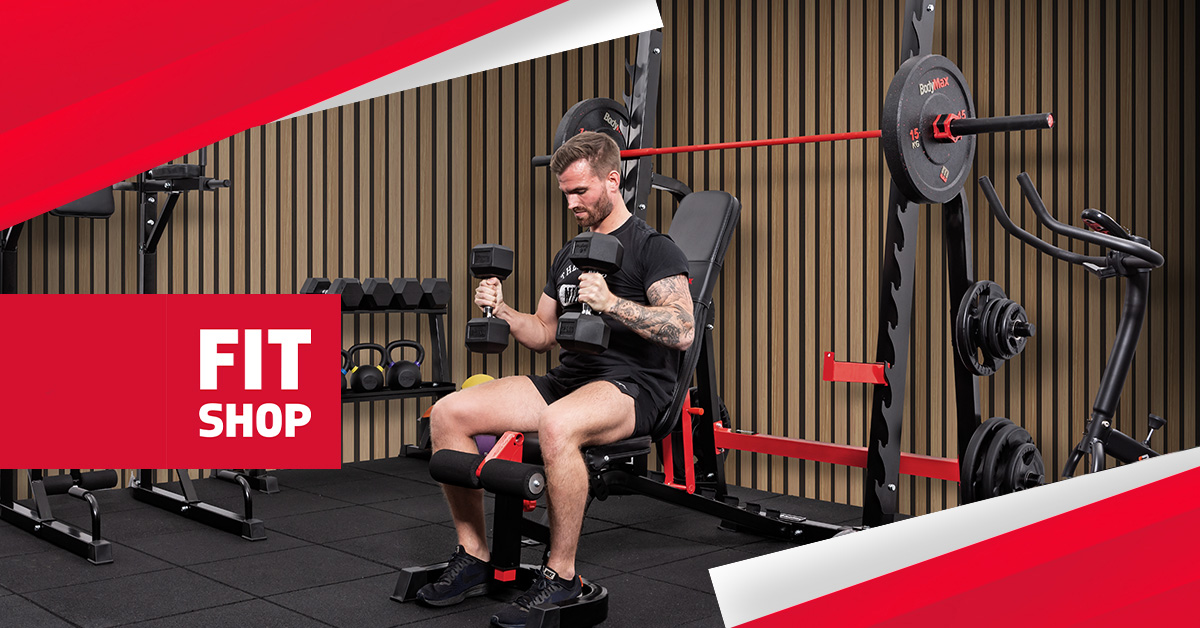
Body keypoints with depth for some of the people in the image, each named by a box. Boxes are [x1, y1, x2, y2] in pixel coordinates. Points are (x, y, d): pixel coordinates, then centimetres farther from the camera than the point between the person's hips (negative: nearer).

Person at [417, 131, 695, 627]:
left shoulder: (653, 248, -3)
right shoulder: (568, 255, 21)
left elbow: (682, 331, -16)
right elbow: (544, 334, 25)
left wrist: (611, 302, -27)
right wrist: (502, 312, 6)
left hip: (632, 387, -7)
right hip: (568, 378, 8)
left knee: (557, 426, -41)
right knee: (448, 414, -10)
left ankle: (561, 576, -23)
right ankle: (474, 557, 1)